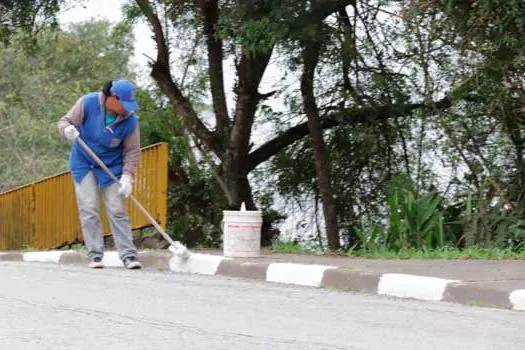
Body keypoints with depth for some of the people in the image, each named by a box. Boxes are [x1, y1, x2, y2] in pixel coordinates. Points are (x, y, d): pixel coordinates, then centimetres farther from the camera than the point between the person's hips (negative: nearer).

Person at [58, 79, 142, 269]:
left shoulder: (130, 120, -18)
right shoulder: (88, 103, -21)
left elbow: (132, 152, -10)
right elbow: (65, 121, -12)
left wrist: (127, 177, -20)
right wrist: (67, 129, -36)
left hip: (111, 166, 0)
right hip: (84, 163, 0)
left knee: (117, 210, -4)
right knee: (89, 209, -5)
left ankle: (128, 255, -4)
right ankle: (94, 254, -1)